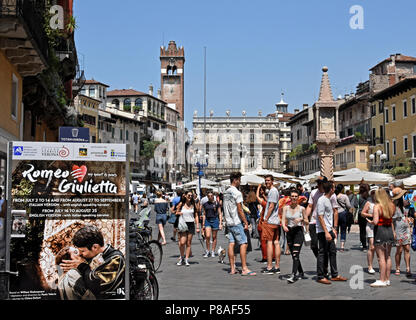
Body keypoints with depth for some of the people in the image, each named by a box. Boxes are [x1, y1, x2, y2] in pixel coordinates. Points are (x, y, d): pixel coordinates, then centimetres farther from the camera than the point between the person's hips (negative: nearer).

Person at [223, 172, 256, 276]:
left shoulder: (226, 193, 13)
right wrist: (246, 222, -10)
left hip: (229, 222, 8)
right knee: (243, 243, -5)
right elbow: (240, 210, -15)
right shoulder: (237, 193, -13)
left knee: (231, 244, 7)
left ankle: (232, 268, 8)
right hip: (236, 222, -8)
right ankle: (244, 269, -8)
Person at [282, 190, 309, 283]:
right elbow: (283, 220, -2)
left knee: (296, 254, -15)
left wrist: (301, 219, -17)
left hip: (298, 231, -4)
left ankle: (293, 275, -20)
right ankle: (301, 273, 28)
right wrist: (284, 226, -23)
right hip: (289, 232, 4)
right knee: (293, 255, 11)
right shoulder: (286, 208, 5)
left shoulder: (302, 208, -2)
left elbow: (307, 222, 3)